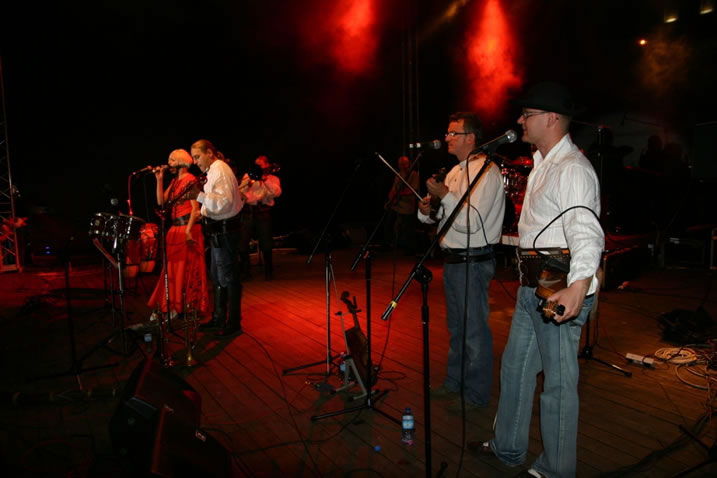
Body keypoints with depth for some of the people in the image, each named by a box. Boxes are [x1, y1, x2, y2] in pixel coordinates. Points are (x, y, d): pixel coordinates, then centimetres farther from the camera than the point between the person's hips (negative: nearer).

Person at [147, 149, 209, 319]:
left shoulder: (191, 180, -8)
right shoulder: (174, 181, 17)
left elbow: (195, 208, -14)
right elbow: (161, 201, 10)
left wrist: (188, 230, -21)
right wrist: (159, 179, 5)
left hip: (188, 228, -8)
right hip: (175, 229, 8)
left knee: (187, 268, -2)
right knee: (174, 268, 11)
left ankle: (190, 306, 8)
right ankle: (177, 305, 20)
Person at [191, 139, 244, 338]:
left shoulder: (220, 169, -15)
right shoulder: (212, 171, 15)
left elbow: (225, 202, -26)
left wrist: (199, 195, -34)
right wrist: (203, 213, 12)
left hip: (225, 230, -11)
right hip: (219, 230, 11)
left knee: (228, 278, -4)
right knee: (216, 276, 18)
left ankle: (234, 324, 6)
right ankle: (219, 318, 31)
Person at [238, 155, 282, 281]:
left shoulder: (272, 179, 8)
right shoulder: (248, 176, 16)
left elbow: (277, 193, -12)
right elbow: (240, 192, 7)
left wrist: (265, 179, -13)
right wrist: (247, 183, -10)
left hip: (263, 212, -2)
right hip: (247, 212, 2)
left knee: (265, 244, 0)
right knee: (242, 243, -1)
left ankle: (268, 271, 17)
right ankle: (244, 271, 13)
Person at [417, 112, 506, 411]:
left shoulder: (486, 171, -14)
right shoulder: (456, 171, 15)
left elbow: (472, 222, -23)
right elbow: (441, 214, 17)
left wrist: (444, 195, -23)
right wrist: (427, 209, -4)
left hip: (473, 262, -9)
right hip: (453, 259, 9)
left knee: (474, 330, 1)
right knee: (456, 327, 20)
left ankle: (475, 394, 16)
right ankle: (455, 383, 35)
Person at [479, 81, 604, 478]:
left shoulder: (572, 168, -17)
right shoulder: (542, 164, 15)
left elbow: (586, 232, -30)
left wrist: (579, 286, -42)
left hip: (560, 290, -10)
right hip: (532, 286, 11)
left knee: (558, 382, 3)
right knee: (514, 366, 19)